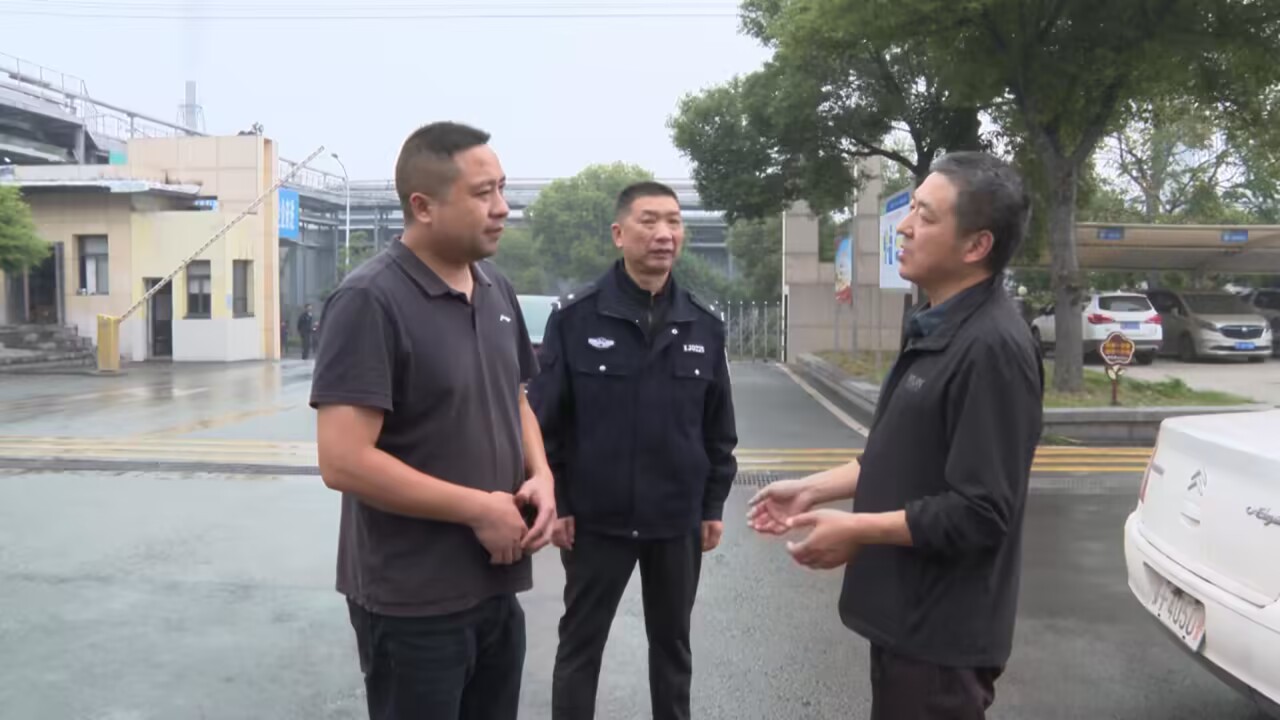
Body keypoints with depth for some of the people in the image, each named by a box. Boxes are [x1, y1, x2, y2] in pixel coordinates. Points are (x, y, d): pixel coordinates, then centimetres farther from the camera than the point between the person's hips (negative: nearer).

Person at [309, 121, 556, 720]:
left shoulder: (498, 290, 5)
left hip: (497, 587, 7)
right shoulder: (370, 301, -18)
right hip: (413, 603, -7)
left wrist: (540, 476, -3)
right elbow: (343, 461, -24)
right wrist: (480, 509, -18)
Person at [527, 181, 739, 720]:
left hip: (679, 520, 3)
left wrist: (714, 504, 6)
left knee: (672, 643, 18)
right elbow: (545, 420, -5)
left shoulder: (705, 326, 1)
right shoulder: (575, 319, -8)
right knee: (580, 644, 12)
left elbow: (718, 427, 7)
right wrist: (553, 501, -7)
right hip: (594, 518, -2)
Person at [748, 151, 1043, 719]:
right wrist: (813, 489, 11)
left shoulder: (992, 347, -24)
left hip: (941, 631, -9)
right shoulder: (935, 331, 8)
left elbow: (979, 513, -26)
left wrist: (857, 530, -19)